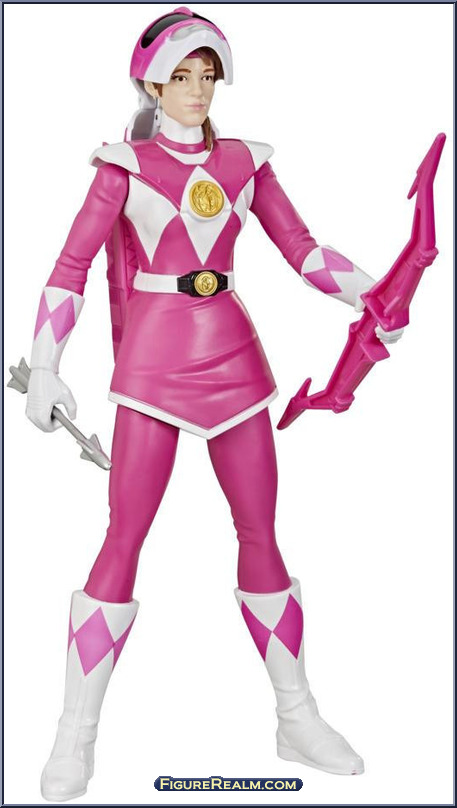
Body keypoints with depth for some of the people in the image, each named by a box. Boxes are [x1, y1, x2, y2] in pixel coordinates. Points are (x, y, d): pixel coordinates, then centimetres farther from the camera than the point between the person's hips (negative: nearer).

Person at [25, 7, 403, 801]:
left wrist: (372, 294, -8)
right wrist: (44, 366, -11)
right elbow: (71, 264, -4)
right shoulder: (125, 163, 1)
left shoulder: (243, 161, 11)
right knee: (123, 541, -4)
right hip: (153, 359, -3)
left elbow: (302, 248, 7)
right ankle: (75, 732, 11)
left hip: (232, 355, 4)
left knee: (261, 534, 6)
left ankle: (297, 718, 20)